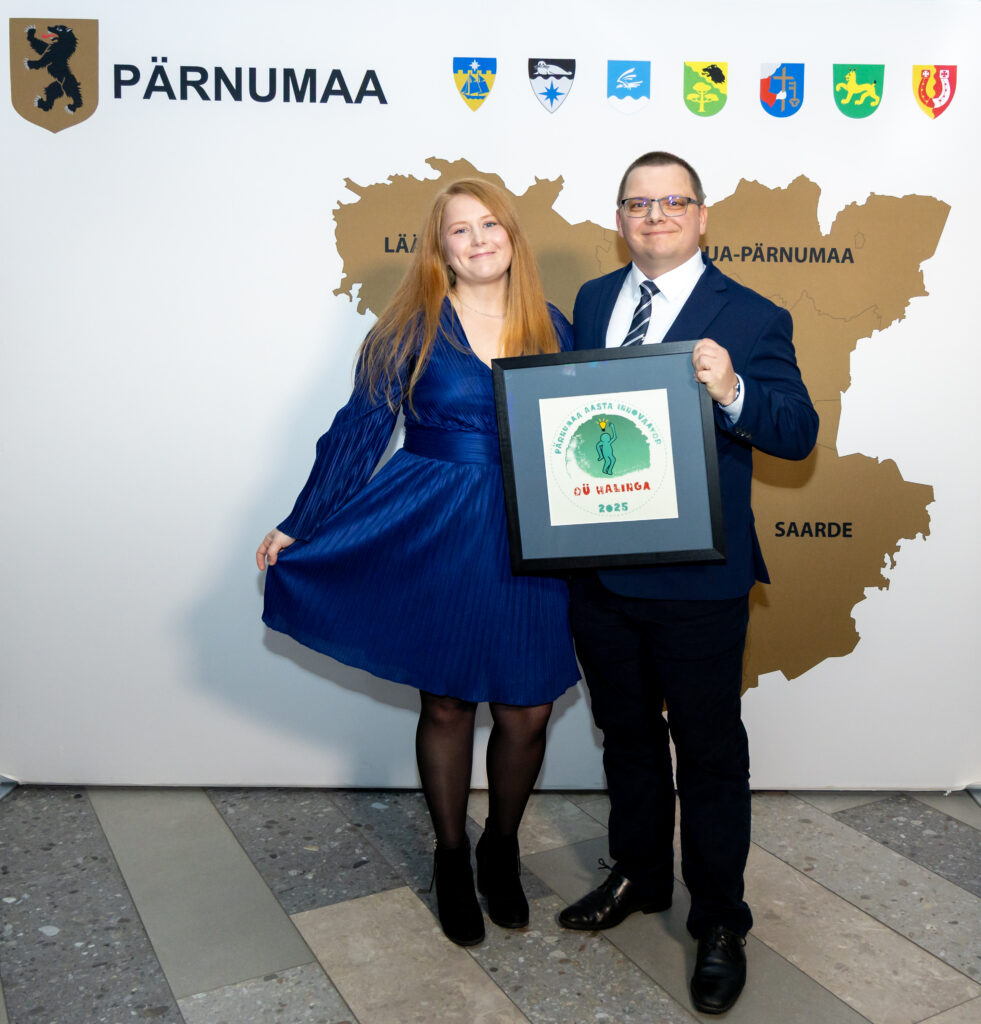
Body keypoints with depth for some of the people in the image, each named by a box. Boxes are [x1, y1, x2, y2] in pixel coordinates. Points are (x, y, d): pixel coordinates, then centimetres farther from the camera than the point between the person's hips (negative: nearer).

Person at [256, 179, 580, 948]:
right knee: (445, 704, 11)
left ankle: (502, 849, 33)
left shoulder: (551, 328, 5)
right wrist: (299, 527, -2)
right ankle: (451, 860, 33)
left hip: (525, 542, 2)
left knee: (527, 712, 5)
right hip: (429, 536, -2)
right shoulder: (413, 326, -1)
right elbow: (360, 429, 0)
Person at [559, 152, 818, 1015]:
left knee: (710, 751, 9)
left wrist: (733, 392, -31)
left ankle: (720, 922, 29)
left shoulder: (751, 318, -7)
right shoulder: (592, 300, 10)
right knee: (627, 734, 21)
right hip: (599, 568, 5)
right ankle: (639, 876, 43)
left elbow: (799, 433, -12)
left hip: (697, 583, -5)